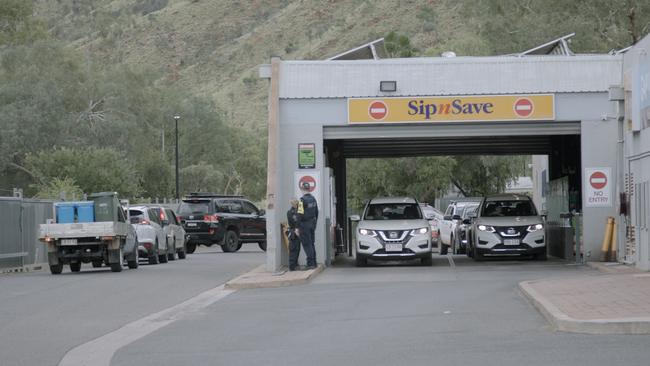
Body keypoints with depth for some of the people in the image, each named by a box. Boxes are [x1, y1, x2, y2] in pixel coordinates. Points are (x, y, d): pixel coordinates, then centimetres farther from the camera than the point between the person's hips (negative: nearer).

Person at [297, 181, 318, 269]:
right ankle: (313, 263, 17)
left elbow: (300, 215, -19)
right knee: (311, 244, 15)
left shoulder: (302, 200, -16)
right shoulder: (313, 199, 9)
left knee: (307, 244, -5)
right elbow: (316, 212, 16)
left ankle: (310, 263, -8)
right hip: (312, 224, 8)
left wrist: (297, 227, -16)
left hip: (304, 225, -8)